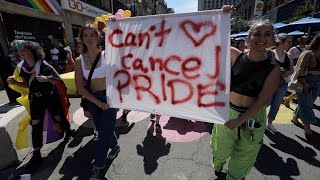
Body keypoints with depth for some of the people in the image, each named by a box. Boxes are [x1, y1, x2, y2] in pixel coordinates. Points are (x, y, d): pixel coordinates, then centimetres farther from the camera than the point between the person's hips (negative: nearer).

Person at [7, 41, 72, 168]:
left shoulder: (45, 66, -20)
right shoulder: (21, 67, -3)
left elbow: (59, 81, -17)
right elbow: (28, 84, 11)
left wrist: (47, 79, -33)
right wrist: (15, 82, -6)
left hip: (51, 97, -4)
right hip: (35, 99, 5)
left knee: (58, 119, 0)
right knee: (36, 125, 4)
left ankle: (68, 131, 36)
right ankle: (36, 155, 16)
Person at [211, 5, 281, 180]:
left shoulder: (273, 69, -13)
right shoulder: (236, 55, -9)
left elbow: (261, 101, -15)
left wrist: (239, 120, -18)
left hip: (252, 117, -1)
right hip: (227, 111, 2)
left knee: (243, 157, 21)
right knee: (221, 149, 22)